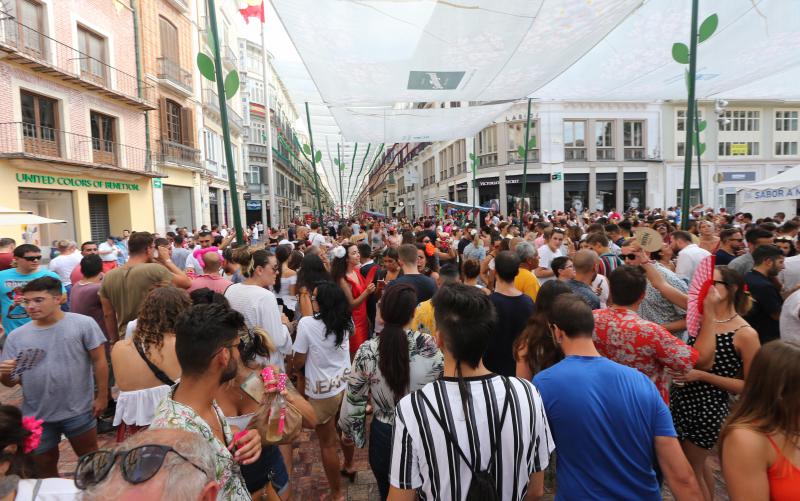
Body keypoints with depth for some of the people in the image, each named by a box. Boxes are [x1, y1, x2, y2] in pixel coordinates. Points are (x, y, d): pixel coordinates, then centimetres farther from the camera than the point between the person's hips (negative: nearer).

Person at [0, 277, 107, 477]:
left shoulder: (83, 324, -12)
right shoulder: (16, 336, 0)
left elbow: (99, 361, -9)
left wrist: (102, 396, -9)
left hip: (78, 410, -3)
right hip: (36, 416, 4)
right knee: (44, 465, 21)